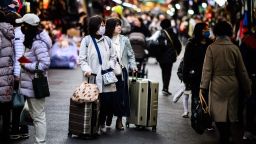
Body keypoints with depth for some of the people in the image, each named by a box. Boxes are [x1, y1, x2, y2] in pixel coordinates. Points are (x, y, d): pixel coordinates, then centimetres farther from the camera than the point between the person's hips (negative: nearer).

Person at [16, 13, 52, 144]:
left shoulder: (38, 43, -20)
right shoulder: (32, 40, 11)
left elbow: (45, 64, -26)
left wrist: (25, 65, -18)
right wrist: (25, 63, 6)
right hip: (31, 84, 11)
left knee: (38, 116, -3)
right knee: (35, 115, 18)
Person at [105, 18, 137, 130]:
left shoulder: (124, 40, 5)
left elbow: (131, 55, 13)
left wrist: (133, 65, 0)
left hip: (121, 71, 2)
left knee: (121, 95, 2)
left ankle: (119, 120, 13)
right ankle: (108, 116, 21)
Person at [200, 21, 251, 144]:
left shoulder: (211, 48, -8)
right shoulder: (234, 48, -1)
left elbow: (207, 69, -9)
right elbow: (242, 70, 5)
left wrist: (203, 87, -4)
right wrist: (246, 88, 13)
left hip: (217, 85, -2)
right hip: (233, 84, 2)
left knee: (219, 114, 9)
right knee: (233, 114, 9)